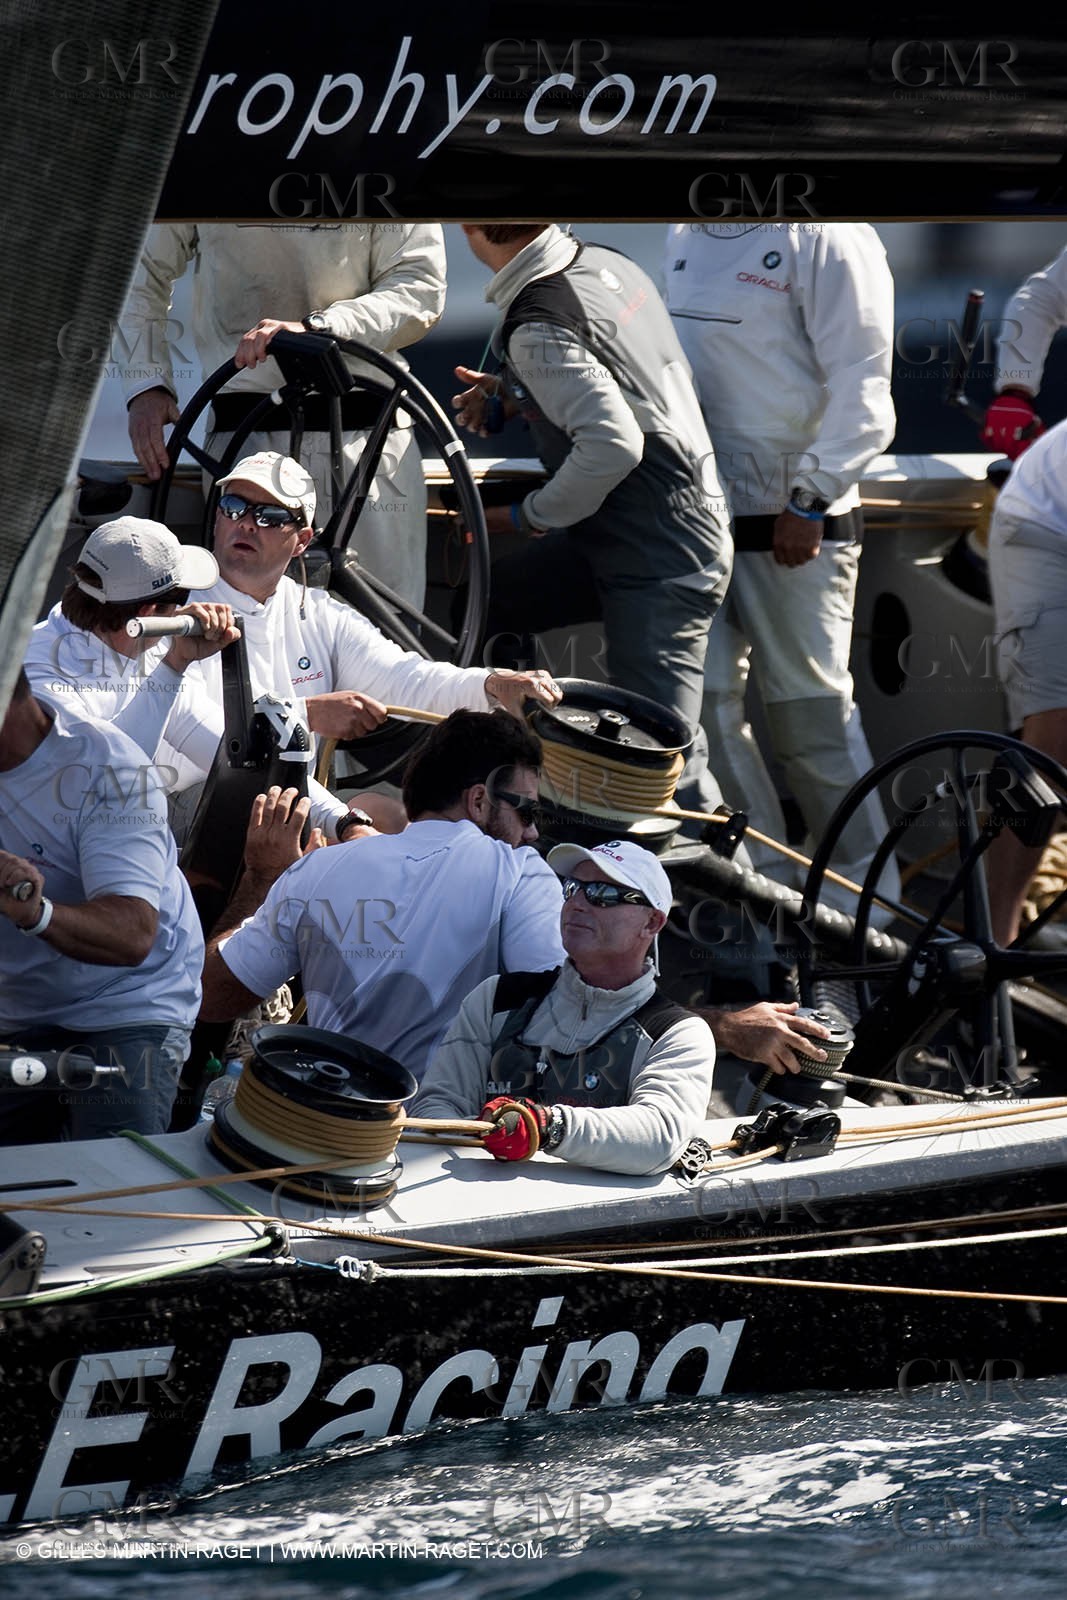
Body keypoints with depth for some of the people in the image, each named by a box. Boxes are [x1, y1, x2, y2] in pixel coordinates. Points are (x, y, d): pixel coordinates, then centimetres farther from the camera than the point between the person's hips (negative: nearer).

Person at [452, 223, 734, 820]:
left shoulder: (538, 327, -22)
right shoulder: (606, 262, 6)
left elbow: (613, 445, -30)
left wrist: (529, 516, -14)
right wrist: (510, 392, 16)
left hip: (660, 566, -10)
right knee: (476, 610, 14)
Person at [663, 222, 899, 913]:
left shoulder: (824, 237, -11)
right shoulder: (686, 235, 13)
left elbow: (861, 395, -14)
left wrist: (811, 499, -20)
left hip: (794, 525, -7)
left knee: (814, 714, -3)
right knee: (702, 702, 1)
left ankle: (870, 907, 8)